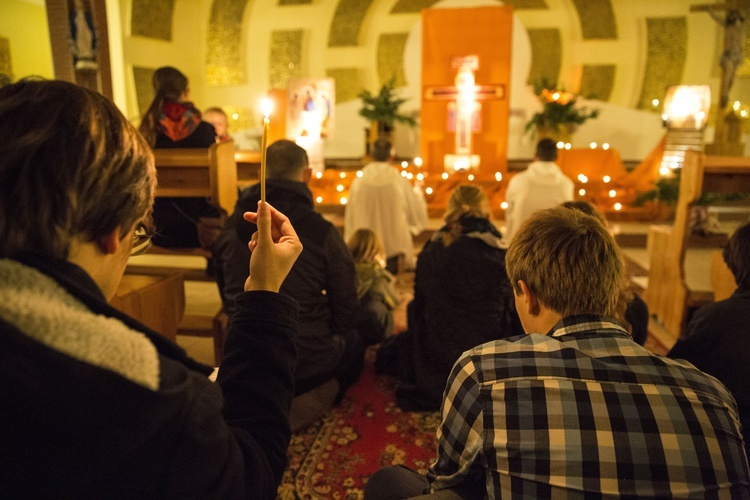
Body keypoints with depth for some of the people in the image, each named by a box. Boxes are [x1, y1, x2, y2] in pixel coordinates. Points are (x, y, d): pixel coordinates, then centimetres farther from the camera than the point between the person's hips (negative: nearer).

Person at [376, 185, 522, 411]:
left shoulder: (428, 255, -7)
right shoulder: (503, 257, -12)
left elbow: (416, 310, 5)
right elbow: (517, 320, -2)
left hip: (434, 361, 0)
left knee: (387, 351, 25)